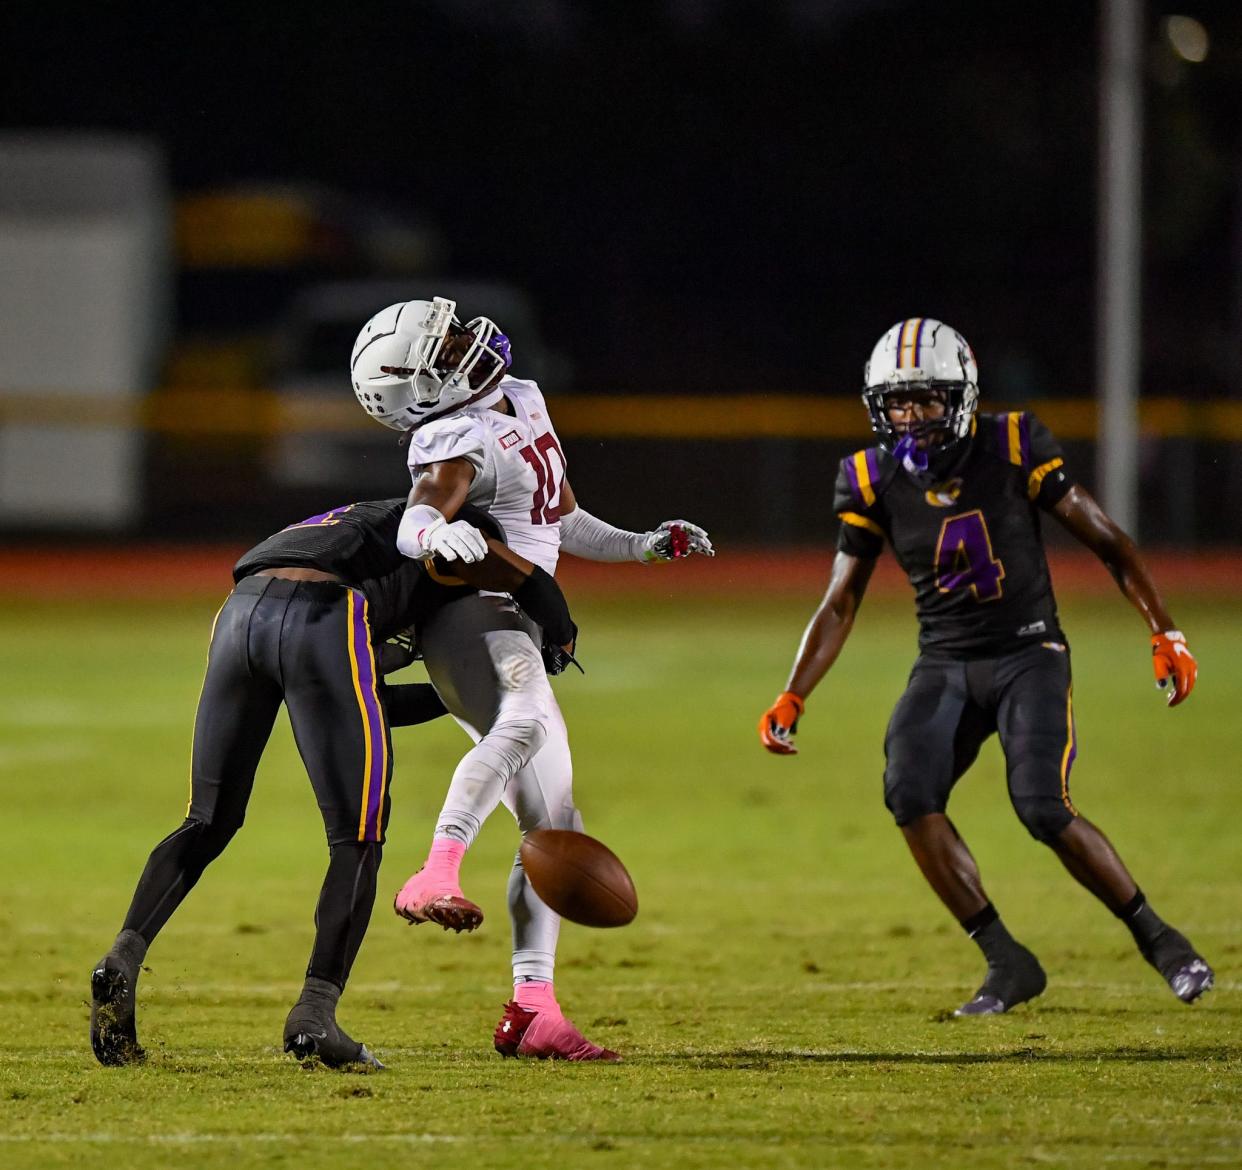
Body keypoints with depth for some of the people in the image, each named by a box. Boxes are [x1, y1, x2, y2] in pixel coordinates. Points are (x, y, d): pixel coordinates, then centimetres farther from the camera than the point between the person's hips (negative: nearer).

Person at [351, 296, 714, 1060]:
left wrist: (643, 547, 17)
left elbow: (563, 520, 26)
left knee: (554, 828, 6)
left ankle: (532, 1009, 5)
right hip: (472, 622, -10)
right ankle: (435, 878, -54)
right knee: (526, 721, -41)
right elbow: (415, 524, -35)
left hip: (516, 641, 10)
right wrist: (441, 538, -57)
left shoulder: (524, 401, 13)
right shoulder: (458, 442, -15)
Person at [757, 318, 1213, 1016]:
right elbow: (840, 605, 4)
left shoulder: (1014, 449, -11)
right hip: (945, 665, 3)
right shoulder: (875, 481, -3)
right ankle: (1007, 963, -11)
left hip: (1028, 655, -3)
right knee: (910, 794, -22)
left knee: (1046, 810, -22)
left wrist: (1166, 634, -8)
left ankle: (1159, 940, 0)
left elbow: (1107, 541, -3)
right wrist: (791, 701, -5)